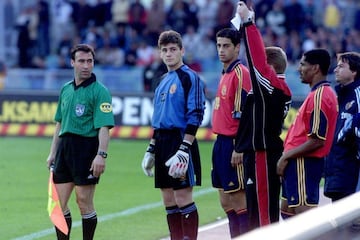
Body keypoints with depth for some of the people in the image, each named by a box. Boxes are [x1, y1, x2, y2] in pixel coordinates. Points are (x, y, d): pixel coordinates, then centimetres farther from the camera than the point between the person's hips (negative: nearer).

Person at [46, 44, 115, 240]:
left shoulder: (99, 91, -7)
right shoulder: (65, 90, 15)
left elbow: (104, 126, -14)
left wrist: (101, 155, -23)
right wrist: (52, 152, 19)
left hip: (87, 148, -7)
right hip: (64, 147, 7)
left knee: (84, 201, -4)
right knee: (58, 201, 6)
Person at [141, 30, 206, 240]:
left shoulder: (190, 77, -8)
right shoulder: (164, 81, 17)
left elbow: (195, 116, -15)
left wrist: (184, 150, -21)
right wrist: (151, 150, 21)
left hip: (180, 141, -8)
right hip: (163, 143, 8)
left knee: (183, 198, -9)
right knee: (169, 202, 9)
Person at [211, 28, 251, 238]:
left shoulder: (240, 73, -13)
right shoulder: (226, 74, 16)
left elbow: (243, 115, -18)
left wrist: (238, 149, -21)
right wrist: (221, 144, 18)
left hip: (232, 143, -10)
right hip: (221, 142, 10)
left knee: (238, 200, -8)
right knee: (226, 201, 11)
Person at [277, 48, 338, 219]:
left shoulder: (320, 96, -18)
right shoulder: (317, 93, 15)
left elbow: (317, 140, -22)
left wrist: (287, 156, -16)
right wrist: (287, 155, 14)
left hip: (304, 164, -11)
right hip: (299, 163, 11)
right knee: (287, 210, 18)